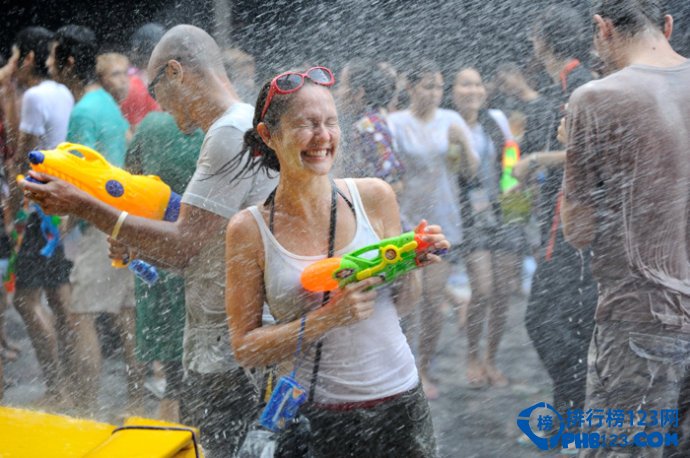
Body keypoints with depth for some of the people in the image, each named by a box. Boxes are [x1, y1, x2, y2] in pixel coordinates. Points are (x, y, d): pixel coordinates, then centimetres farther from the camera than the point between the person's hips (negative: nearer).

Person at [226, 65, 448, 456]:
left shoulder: (374, 197, -2)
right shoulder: (250, 230, -7)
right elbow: (245, 348, -7)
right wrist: (328, 318, -19)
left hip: (400, 406, 2)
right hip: (315, 420, -2)